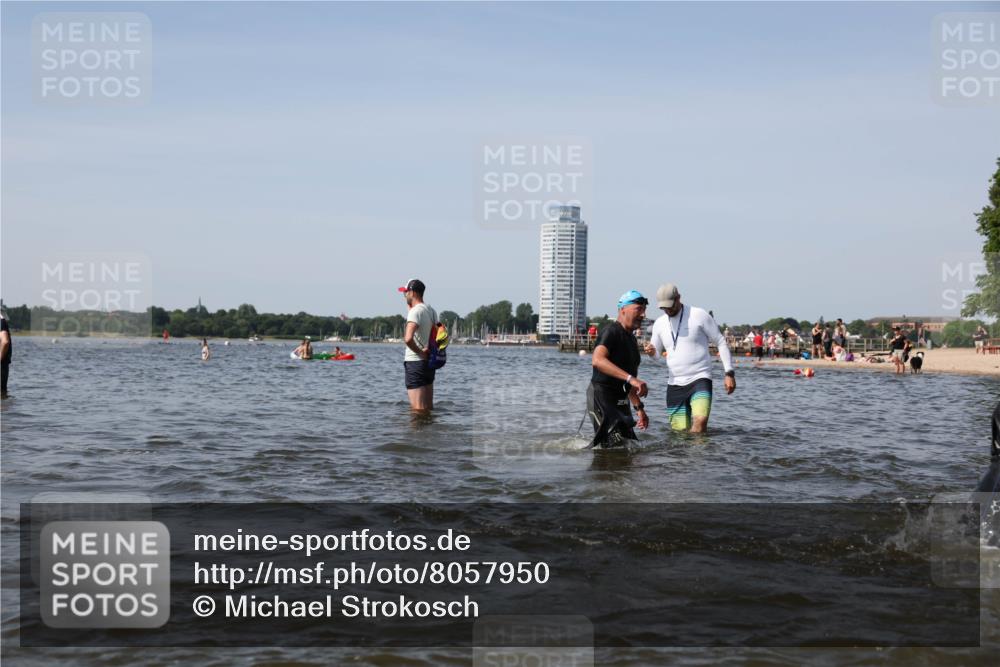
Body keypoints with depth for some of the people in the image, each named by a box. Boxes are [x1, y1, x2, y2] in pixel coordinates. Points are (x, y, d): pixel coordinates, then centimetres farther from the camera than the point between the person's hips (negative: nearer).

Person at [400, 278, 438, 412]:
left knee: (418, 409, -7)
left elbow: (408, 338, -32)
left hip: (415, 362, -9)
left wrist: (420, 352, -17)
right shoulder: (431, 311, 11)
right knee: (429, 407, 14)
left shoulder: (415, 311, -16)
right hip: (429, 362, 9)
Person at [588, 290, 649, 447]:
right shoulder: (611, 332, -12)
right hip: (601, 397, -9)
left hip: (621, 401, 10)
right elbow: (597, 360, -32)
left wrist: (639, 408, 21)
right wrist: (631, 378, -37)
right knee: (614, 444, -18)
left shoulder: (631, 339, 18)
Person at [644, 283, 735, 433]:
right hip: (675, 384, 4)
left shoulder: (699, 315, -4)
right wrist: (651, 352, -6)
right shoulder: (659, 323, 9)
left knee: (700, 420, -26)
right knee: (679, 431, 1)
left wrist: (729, 373, -6)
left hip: (700, 379, -4)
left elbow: (721, 342, 0)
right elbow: (657, 351, 20)